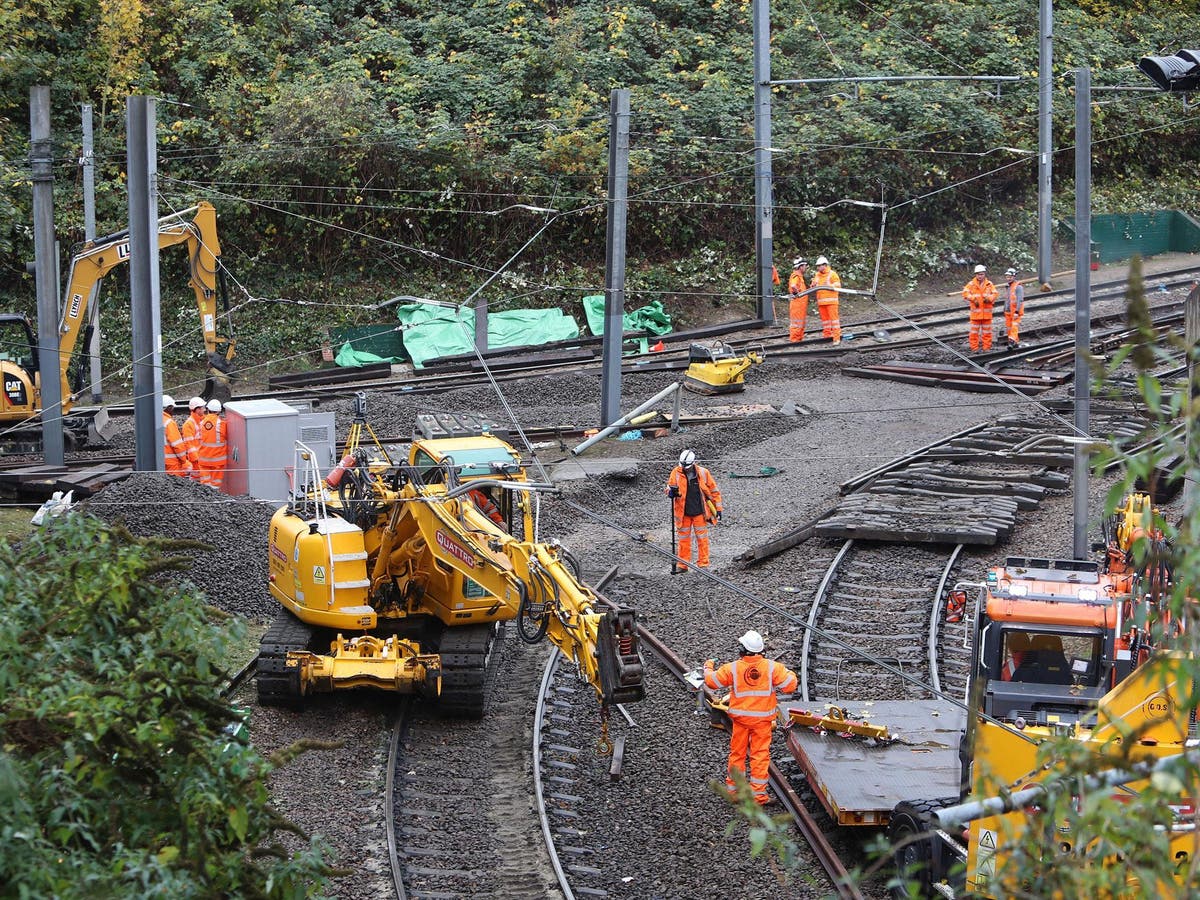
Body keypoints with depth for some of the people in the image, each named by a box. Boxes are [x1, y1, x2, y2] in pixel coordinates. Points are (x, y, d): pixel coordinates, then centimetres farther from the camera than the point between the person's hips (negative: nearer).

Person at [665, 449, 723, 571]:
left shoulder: (703, 473, -3)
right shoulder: (676, 473, -1)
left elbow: (714, 491, 4)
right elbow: (669, 488, 1)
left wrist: (718, 509, 4)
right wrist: (671, 491, -25)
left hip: (699, 512, -1)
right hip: (683, 513, 1)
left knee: (702, 538, 2)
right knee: (683, 539, 6)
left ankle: (703, 564, 8)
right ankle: (682, 565, 13)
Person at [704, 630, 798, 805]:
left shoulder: (732, 668, -10)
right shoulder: (772, 667, -12)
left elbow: (711, 681, 1)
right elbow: (790, 686, -11)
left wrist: (708, 667, 22)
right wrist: (790, 673, 11)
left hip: (740, 718, 1)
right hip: (763, 719, -1)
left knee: (737, 753, 15)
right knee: (760, 755, 3)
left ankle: (732, 787, 25)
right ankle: (758, 793, 2)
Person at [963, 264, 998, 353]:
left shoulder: (989, 284, 5)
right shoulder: (971, 284, -2)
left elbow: (994, 294, 1)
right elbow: (965, 293, -11)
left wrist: (989, 298, -19)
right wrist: (973, 299, -24)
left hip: (987, 312, 2)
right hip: (976, 311, -2)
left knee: (987, 331, 8)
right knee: (974, 331, 0)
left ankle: (987, 347, 16)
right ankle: (974, 348, 6)